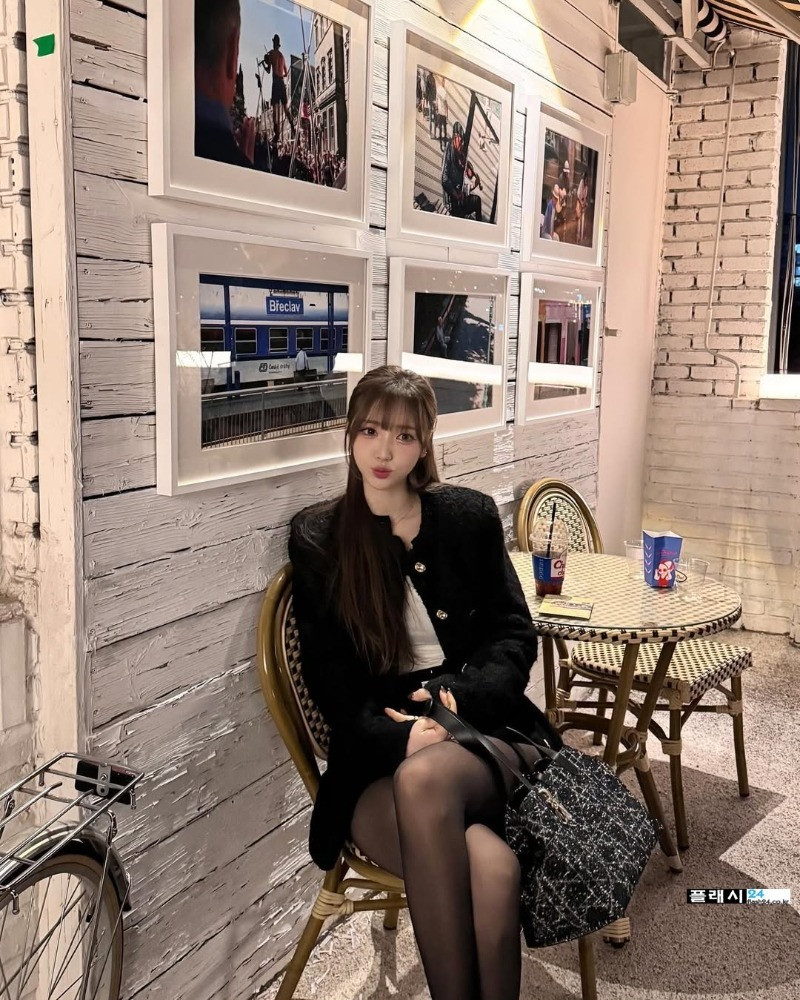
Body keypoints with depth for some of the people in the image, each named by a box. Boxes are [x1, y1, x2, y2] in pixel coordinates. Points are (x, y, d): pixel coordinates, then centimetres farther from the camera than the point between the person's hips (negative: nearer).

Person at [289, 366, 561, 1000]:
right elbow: (331, 681, 1)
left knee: (426, 778, -37)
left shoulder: (470, 517, 10)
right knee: (491, 867, -34)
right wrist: (399, 734, -18)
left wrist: (458, 695, -13)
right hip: (378, 759, -1)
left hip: (480, 735, 1)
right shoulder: (318, 538, 6)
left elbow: (515, 637, 8)